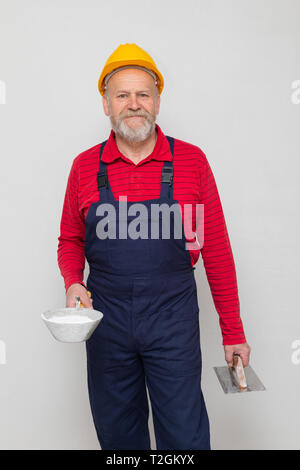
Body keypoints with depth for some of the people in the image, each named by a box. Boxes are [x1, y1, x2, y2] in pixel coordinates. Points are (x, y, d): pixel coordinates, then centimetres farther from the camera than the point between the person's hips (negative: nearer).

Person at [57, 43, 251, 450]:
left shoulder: (191, 161, -2)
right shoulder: (85, 167, 2)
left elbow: (216, 250, -1)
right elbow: (70, 240, 13)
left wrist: (232, 331, 1)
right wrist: (73, 282, -8)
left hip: (173, 321, -2)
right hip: (106, 321, 2)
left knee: (185, 438, 7)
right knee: (117, 436, 18)